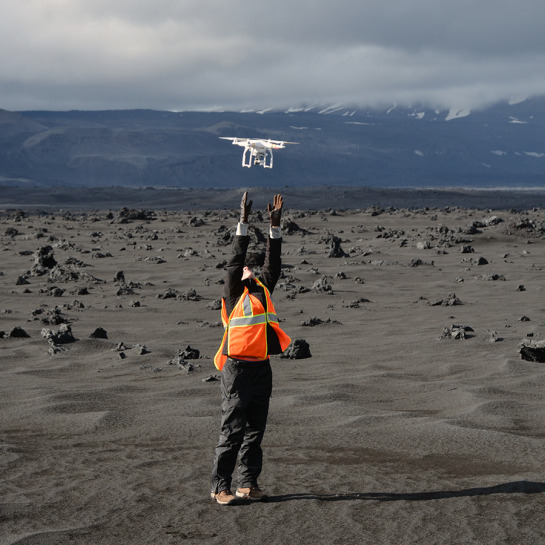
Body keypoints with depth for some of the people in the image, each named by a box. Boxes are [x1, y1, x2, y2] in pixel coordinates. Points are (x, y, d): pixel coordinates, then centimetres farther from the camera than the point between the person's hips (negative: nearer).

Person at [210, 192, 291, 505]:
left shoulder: (263, 290, 17)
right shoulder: (234, 292, 1)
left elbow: (273, 265, 15)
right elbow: (236, 259, -7)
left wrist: (275, 227, 12)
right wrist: (244, 222, -11)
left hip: (261, 367, 6)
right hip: (238, 367, -6)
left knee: (255, 429, 10)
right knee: (232, 429, -5)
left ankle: (249, 483, 17)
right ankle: (220, 487, -1)